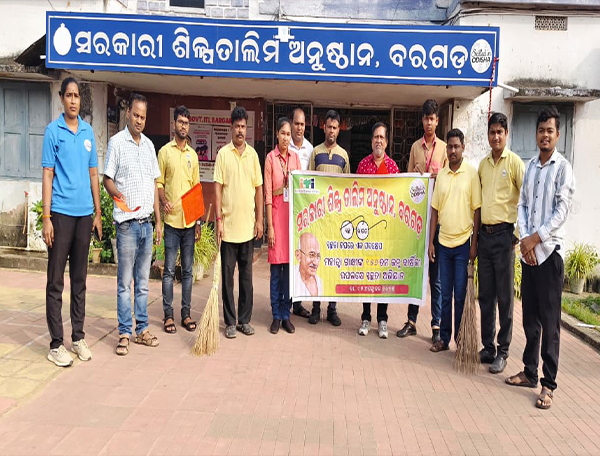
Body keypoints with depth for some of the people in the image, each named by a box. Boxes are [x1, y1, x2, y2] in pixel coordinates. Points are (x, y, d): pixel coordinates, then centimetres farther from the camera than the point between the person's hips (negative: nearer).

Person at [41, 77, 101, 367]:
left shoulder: (88, 132, 11)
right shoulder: (53, 131, -2)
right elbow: (47, 175, -5)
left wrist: (98, 212, 12)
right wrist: (46, 217, -10)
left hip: (84, 213, 5)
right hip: (61, 212, -5)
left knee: (80, 279, 12)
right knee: (56, 281, 1)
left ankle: (78, 337, 22)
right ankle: (56, 344, 9)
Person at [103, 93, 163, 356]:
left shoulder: (149, 144, 14)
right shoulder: (117, 142, -2)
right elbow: (107, 179, -3)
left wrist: (158, 219, 13)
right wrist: (117, 194, -26)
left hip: (147, 223, 5)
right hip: (127, 223, -5)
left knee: (143, 281, 11)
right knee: (125, 282, 0)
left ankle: (142, 329, 21)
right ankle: (124, 333, 9)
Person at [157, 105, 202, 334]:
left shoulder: (193, 154, 14)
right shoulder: (165, 151, 2)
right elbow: (159, 183, 0)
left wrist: (198, 220, 11)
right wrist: (164, 201, -20)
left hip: (190, 221, 4)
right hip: (172, 220, -4)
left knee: (188, 271, 8)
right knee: (169, 270, 0)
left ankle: (186, 313, 17)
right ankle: (168, 315, 9)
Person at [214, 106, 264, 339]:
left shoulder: (253, 154, 8)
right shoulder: (223, 153, -1)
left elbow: (259, 188, 10)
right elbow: (217, 189, -3)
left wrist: (259, 219, 5)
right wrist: (218, 220, -9)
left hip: (248, 225, 3)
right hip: (228, 224, -3)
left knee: (247, 274, 9)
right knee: (227, 275, 4)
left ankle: (245, 320, 20)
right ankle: (230, 322, 14)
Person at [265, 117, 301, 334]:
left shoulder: (295, 157, 9)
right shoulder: (270, 157, -2)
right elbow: (267, 193, -5)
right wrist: (269, 226, -9)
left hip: (293, 212, 4)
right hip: (277, 212, -3)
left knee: (290, 265, 7)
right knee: (276, 267, 1)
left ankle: (286, 313, 17)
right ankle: (276, 315, 12)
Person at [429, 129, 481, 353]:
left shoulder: (472, 173, -4)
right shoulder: (441, 174, 8)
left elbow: (477, 210, -5)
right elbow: (435, 209, 10)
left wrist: (474, 243, -8)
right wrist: (431, 242, 7)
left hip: (463, 243, -4)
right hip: (444, 242, 4)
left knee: (460, 295, 2)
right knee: (445, 294, 11)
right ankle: (444, 337, 20)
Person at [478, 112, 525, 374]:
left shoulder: (514, 162, -6)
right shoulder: (483, 164, 13)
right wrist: (476, 231, 13)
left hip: (504, 234, -6)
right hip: (484, 234, 6)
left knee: (505, 296, 1)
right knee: (485, 295, 11)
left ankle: (503, 352, 10)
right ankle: (487, 347, 22)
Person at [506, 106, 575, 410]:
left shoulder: (563, 168, -4)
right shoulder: (530, 166, 13)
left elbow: (562, 210, -11)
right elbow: (522, 205, 9)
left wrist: (536, 238, -12)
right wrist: (525, 239, -4)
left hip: (549, 251, -6)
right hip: (528, 252, 6)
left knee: (549, 321, -2)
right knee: (530, 318, 13)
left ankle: (548, 384, 6)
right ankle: (529, 372, 25)